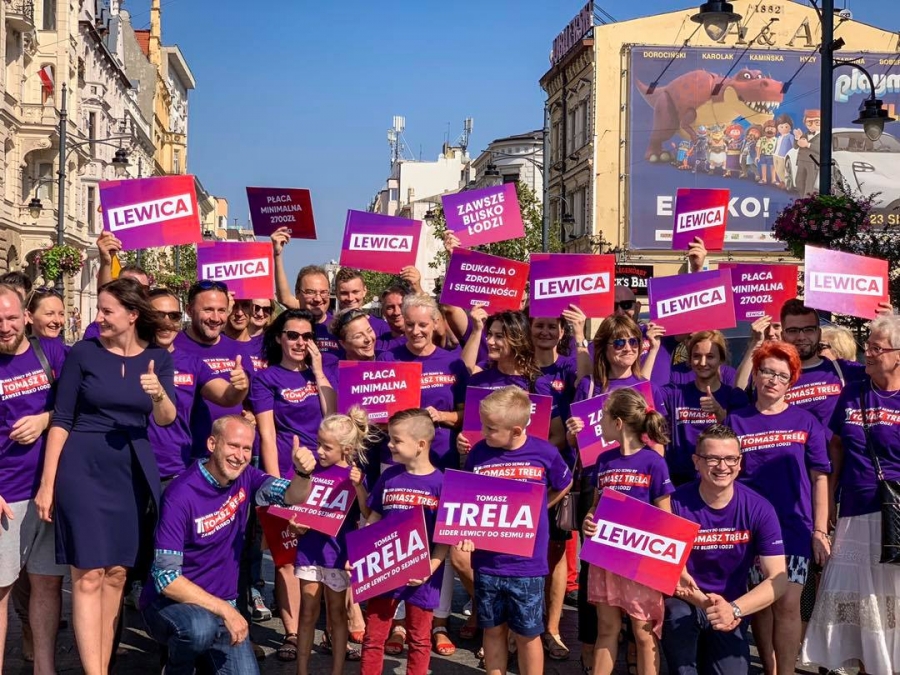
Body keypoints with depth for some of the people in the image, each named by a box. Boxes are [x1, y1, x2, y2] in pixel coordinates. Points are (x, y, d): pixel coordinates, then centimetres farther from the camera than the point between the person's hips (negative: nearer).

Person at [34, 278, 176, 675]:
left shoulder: (158, 358, 4)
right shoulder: (83, 353, -3)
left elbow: (166, 419, -5)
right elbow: (61, 420, -2)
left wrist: (159, 393, -28)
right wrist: (47, 482, -6)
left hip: (132, 471, 3)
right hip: (83, 467, -3)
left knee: (117, 573, 8)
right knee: (89, 574, -6)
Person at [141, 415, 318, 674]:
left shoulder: (244, 478, 0)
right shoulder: (181, 495, -21)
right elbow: (165, 577, -23)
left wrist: (303, 472, -35)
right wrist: (224, 610, -26)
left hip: (223, 604, 6)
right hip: (170, 602, -6)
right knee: (201, 627, -37)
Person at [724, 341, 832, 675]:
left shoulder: (805, 421, 3)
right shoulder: (735, 421, 4)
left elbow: (819, 478, 3)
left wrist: (820, 530, -2)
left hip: (794, 526, -1)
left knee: (787, 603, -7)